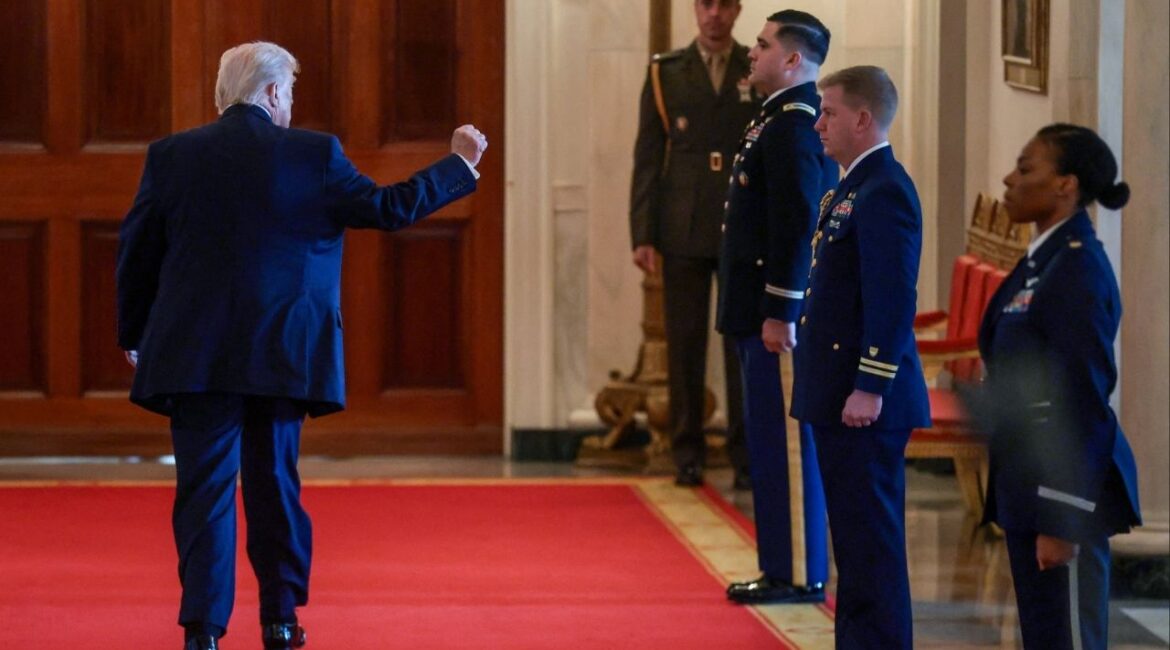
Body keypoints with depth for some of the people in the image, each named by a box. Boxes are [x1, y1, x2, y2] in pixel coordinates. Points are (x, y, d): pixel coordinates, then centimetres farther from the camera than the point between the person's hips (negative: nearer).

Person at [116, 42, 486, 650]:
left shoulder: (170, 156, 0)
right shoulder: (315, 154, -4)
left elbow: (136, 252, 3)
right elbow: (389, 208, 1)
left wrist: (135, 337, 14)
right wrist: (459, 165, 15)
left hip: (193, 356, 0)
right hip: (282, 355, 0)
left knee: (204, 488, 1)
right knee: (274, 483, 13)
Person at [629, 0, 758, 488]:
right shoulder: (665, 74, 7)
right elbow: (647, 158, 5)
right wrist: (642, 236, -1)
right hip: (683, 232, 0)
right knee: (685, 344, 2)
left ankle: (746, 457, 4)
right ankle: (687, 456, 9)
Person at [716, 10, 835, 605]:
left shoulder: (794, 123, -16)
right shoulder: (781, 118, 16)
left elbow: (797, 224, -22)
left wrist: (780, 312, -22)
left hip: (780, 313, -10)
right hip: (764, 310, 10)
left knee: (785, 445, -5)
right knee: (773, 444, 13)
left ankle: (800, 576, -1)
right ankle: (784, 568, 19)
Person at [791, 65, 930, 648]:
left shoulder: (884, 191, -16)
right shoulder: (850, 188, 16)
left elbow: (894, 299, -21)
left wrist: (870, 389, -23)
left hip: (865, 401, -10)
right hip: (837, 395, 10)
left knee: (871, 537, -6)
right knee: (853, 534, 14)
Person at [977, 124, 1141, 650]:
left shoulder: (1078, 269, -16)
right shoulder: (1041, 262, 12)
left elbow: (1085, 399, -19)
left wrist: (1062, 519, -20)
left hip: (1063, 488, -10)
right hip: (1028, 484, 10)